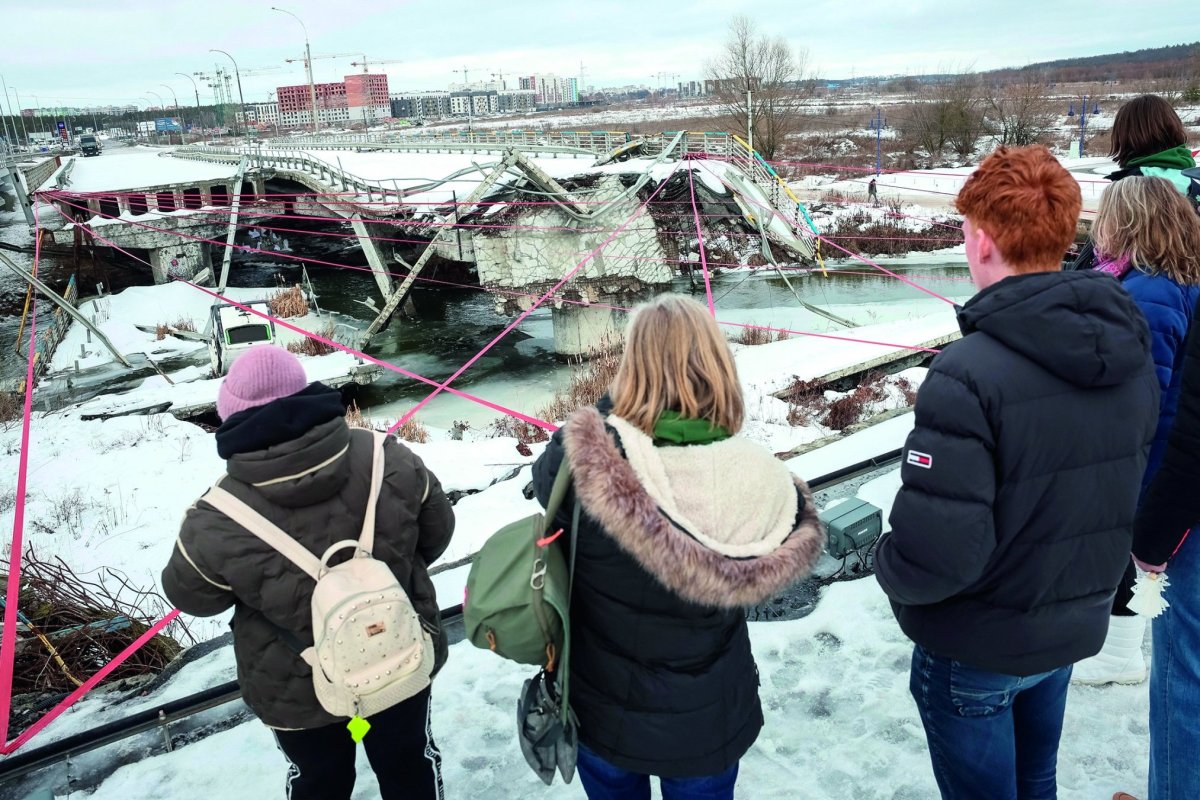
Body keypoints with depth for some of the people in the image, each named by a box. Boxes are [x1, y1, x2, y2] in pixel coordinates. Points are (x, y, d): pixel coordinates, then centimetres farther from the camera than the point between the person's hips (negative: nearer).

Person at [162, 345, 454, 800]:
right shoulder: (387, 460, -22)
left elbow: (190, 594, -8)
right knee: (409, 763, 28)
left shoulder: (220, 520, -28)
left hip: (297, 689, -1)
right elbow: (436, 530, -5)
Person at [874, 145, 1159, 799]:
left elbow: (933, 555, -31)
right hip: (1078, 628, 7)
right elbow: (1136, 490, 5)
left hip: (977, 648, -6)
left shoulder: (969, 374, -31)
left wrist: (886, 565, -10)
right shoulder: (1131, 350, -6)